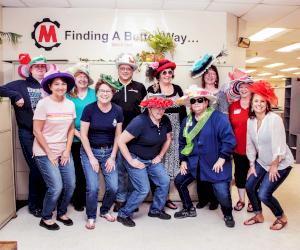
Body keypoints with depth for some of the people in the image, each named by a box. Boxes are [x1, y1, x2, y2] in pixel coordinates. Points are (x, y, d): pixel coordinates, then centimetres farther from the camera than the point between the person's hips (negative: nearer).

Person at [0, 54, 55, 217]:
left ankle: (43, 202, 21)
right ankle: (34, 205, 18)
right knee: (36, 168, -1)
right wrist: (16, 96, -13)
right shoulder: (20, 85, 5)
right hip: (28, 134, -2)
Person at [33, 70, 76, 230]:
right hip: (45, 153, -5)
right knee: (56, 187, -8)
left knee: (70, 185, 2)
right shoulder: (43, 104, -12)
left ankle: (62, 213, 29)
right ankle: (46, 218, 18)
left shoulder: (70, 104, 2)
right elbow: (37, 131, -12)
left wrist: (67, 151, 0)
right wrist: (50, 154, -11)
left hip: (64, 152, 5)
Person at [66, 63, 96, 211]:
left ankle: (88, 199, 22)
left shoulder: (93, 93, 6)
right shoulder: (68, 95, 3)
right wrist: (77, 133, -11)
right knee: (77, 169, 6)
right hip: (75, 139, -1)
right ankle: (78, 200, 22)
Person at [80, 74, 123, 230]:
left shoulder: (117, 110, -4)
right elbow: (83, 135, -7)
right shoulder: (89, 109, -11)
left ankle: (105, 211, 28)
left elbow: (118, 135, 2)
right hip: (90, 151, -2)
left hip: (109, 151, 3)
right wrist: (91, 157, -9)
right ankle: (91, 217, 18)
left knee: (113, 187, -2)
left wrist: (112, 157, -1)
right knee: (93, 187, -9)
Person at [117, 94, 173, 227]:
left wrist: (160, 156, 5)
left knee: (165, 181, -1)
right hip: (136, 159, -6)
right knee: (143, 189, -9)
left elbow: (168, 139, 12)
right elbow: (121, 141, -26)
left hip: (152, 159, 7)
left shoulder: (165, 121, -6)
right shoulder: (140, 122, -26)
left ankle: (156, 210, 23)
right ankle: (123, 214, 13)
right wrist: (131, 161, -20)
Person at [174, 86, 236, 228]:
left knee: (223, 193, -10)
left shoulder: (218, 118, -15)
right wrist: (183, 160, 9)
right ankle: (189, 209, 33)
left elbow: (229, 139, -19)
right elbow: (182, 142, 15)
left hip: (216, 164, -6)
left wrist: (222, 158, -19)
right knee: (179, 181, 9)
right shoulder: (187, 121, 6)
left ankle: (228, 215, 26)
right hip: (194, 163, 6)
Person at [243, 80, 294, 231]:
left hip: (280, 164, -6)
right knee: (250, 186, 0)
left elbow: (279, 145, -21)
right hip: (262, 162, 6)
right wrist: (252, 165, 3)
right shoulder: (250, 121, -4)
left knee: (264, 194, -10)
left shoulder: (274, 119, -22)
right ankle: (258, 216, 25)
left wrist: (274, 165, -14)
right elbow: (250, 144, 2)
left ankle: (281, 218, 20)